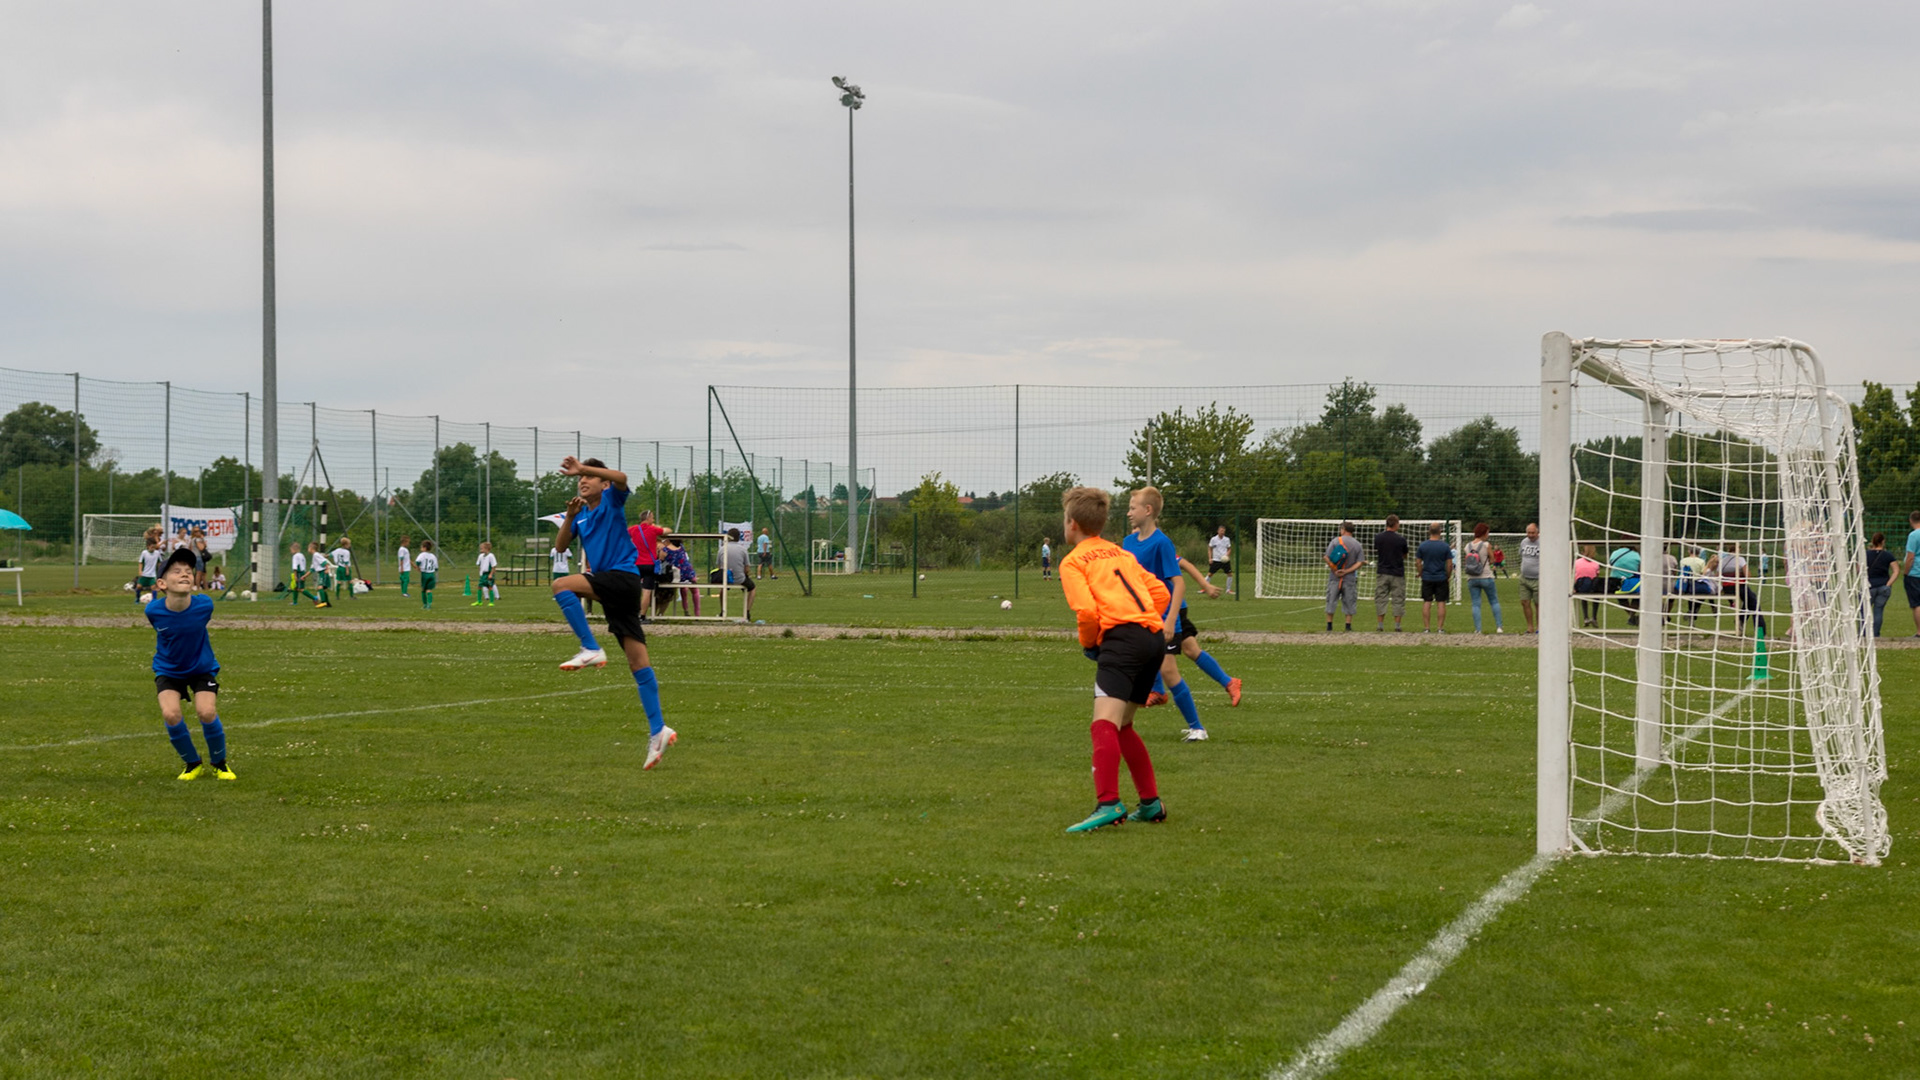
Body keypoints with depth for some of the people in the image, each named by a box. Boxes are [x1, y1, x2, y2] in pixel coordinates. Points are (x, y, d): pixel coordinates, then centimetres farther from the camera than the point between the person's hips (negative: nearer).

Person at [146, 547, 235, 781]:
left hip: (202, 668, 0)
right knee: (171, 714, -19)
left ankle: (220, 764, 8)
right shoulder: (153, 610, -23)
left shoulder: (204, 605, -23)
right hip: (168, 670, 0)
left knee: (207, 712, -18)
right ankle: (193, 764, 6)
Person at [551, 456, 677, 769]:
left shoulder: (612, 500, 0)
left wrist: (582, 468, -25)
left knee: (562, 586, -22)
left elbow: (621, 478, -22)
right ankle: (658, 730, -1)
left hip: (623, 575, -8)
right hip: (610, 584, 8)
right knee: (638, 661, 2)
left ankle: (591, 650, -18)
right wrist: (570, 517, -3)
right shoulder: (580, 514, 20)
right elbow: (560, 546, 11)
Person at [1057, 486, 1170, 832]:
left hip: (1122, 637, -8)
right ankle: (1151, 803, 22)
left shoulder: (1073, 562, 6)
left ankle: (1108, 804, -35)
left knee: (1104, 725, -18)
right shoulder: (1121, 554, 28)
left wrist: (1088, 643, 8)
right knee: (1122, 726, 21)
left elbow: (1087, 610, -9)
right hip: (1155, 636, 8)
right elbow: (1161, 594, 21)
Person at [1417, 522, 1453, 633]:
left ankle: (1426, 628, 4)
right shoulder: (1445, 546, -6)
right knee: (1441, 603, 4)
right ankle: (1441, 627, 3)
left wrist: (1420, 574, 13)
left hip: (1427, 578, 1)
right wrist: (1448, 577, 8)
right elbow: (1449, 564, -4)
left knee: (1427, 603, 4)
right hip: (1441, 578, -1)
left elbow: (1418, 562, 1)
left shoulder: (1422, 545, -3)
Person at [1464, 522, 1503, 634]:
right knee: (1494, 601, 11)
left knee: (1475, 604, 4)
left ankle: (1478, 629, -1)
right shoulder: (1487, 545, -10)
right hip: (1486, 577, -3)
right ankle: (1499, 626, 9)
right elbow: (1492, 560, -2)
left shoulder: (1468, 546, 3)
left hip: (1471, 579, 3)